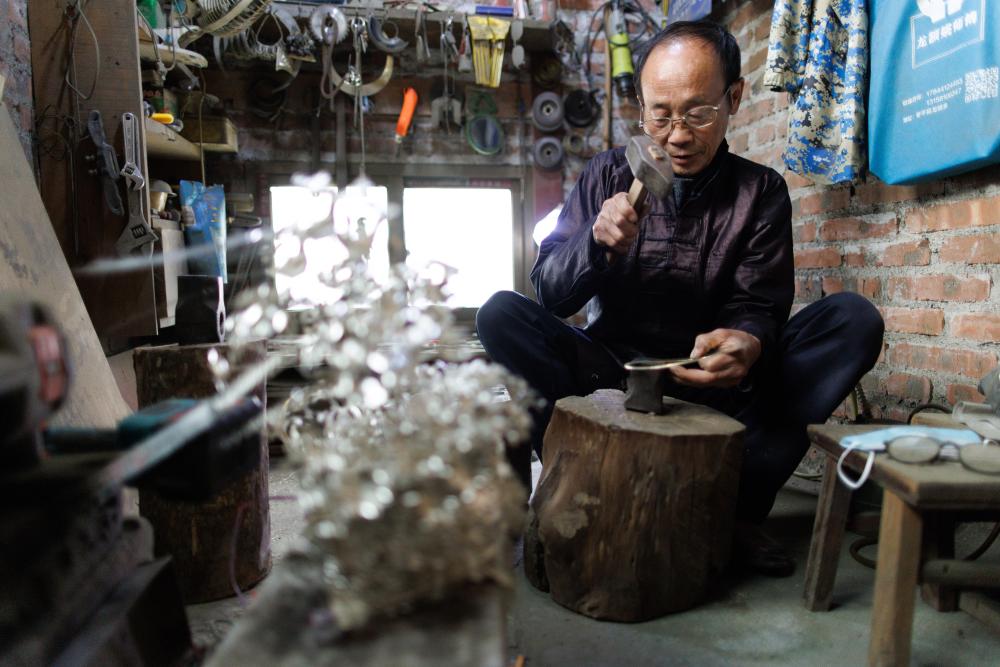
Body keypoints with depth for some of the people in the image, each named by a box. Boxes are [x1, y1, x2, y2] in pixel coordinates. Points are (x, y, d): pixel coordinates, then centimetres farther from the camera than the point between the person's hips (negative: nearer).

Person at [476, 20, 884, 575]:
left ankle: (738, 505, -20)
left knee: (855, 321, -19)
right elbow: (548, 292, -3)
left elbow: (758, 307, -6)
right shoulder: (608, 175, 2)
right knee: (501, 315, -22)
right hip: (613, 373, 0)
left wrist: (748, 343, -31)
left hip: (712, 384, 1)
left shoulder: (761, 191, 3)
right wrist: (597, 241, -24)